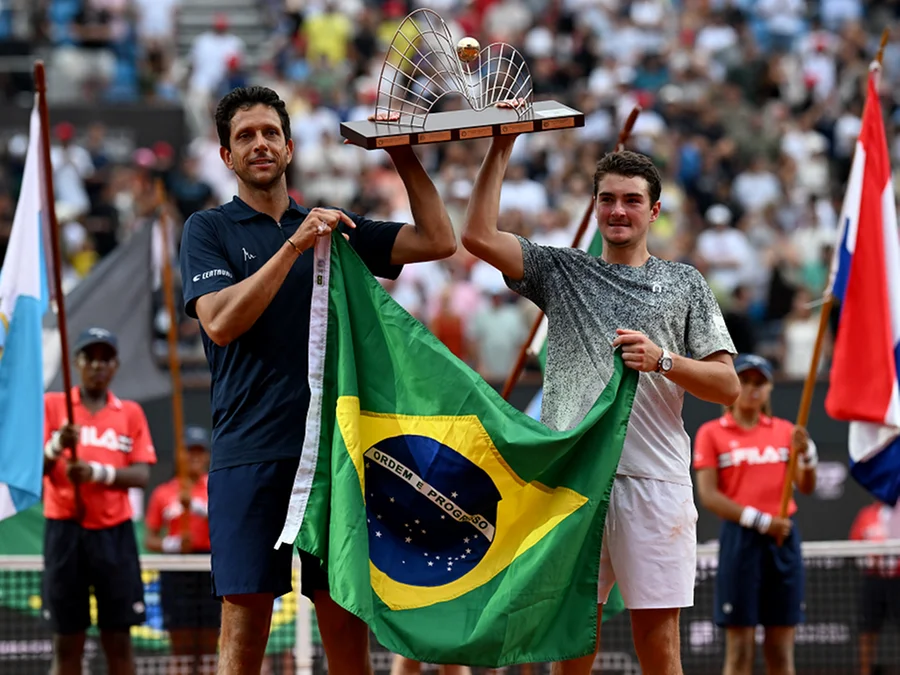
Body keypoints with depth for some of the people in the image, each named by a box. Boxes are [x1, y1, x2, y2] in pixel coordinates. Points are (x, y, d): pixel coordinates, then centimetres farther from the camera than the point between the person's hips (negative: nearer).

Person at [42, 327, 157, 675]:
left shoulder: (131, 413, 11)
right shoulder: (52, 405, 7)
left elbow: (142, 475, 0)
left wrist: (97, 472, -16)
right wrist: (56, 447, -22)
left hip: (114, 532, 1)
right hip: (65, 530, -1)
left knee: (118, 637, 0)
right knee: (67, 639, -1)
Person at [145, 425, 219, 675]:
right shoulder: (163, 493, 9)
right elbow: (150, 539, 8)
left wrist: (196, 505, -24)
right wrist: (173, 544, -11)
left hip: (211, 569, 0)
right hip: (176, 568, 0)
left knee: (209, 645, -1)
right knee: (181, 648, -1)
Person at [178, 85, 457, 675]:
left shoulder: (336, 228, 17)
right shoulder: (209, 229, 7)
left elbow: (438, 241, 8)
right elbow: (220, 322, -9)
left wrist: (403, 152, 4)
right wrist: (293, 247, -16)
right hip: (251, 453, -3)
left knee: (348, 616, 1)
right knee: (245, 617, -7)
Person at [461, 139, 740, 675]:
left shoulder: (685, 285, 14)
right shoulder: (560, 272, 17)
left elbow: (727, 386, 9)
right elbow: (478, 235, 5)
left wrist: (663, 361, -8)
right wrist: (502, 146, 5)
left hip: (654, 480, -1)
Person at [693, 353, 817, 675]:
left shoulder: (785, 431, 13)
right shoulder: (711, 433, 3)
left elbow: (806, 486, 6)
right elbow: (708, 495, -5)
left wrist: (807, 453, -14)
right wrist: (760, 521, -15)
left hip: (783, 540, 3)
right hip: (740, 539, -3)